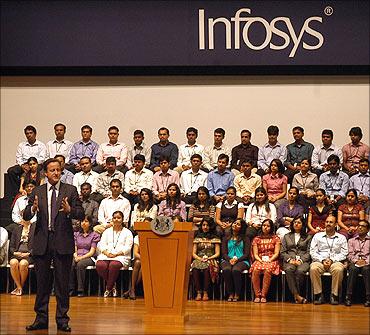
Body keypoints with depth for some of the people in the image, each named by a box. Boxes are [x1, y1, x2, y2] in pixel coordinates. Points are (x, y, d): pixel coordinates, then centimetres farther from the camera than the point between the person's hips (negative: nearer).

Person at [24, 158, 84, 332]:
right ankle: (41, 319, 16)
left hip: (63, 241, -1)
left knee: (62, 283, 4)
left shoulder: (70, 190, 3)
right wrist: (33, 208, -18)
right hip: (42, 242, 2)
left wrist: (69, 210, -22)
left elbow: (81, 214, -2)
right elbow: (26, 216, 3)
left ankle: (62, 320, 11)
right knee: (42, 283, 7)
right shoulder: (37, 192, 8)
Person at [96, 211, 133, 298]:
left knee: (114, 265, -38)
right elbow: (102, 245, 12)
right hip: (106, 255, 3)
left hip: (121, 256, -3)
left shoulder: (127, 232, 13)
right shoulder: (107, 231, 24)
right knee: (100, 265, -32)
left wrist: (116, 254, -15)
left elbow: (127, 248, 0)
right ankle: (112, 285, -13)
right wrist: (107, 253, -10)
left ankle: (108, 288, -21)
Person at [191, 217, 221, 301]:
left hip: (211, 260, -2)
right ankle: (198, 292, -31)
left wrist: (208, 258, -8)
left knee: (207, 268, -38)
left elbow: (217, 253, 8)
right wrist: (200, 258, -7)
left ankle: (205, 292, -33)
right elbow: (194, 253, 13)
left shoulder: (215, 238, 14)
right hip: (198, 260, 2)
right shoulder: (197, 238, 19)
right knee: (195, 268, -35)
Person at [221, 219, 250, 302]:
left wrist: (237, 259, -13)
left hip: (241, 261, -2)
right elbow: (224, 253, 9)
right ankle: (230, 294, -27)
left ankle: (237, 294, -25)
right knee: (226, 269, -34)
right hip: (227, 260, 2)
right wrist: (230, 259, -12)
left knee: (235, 270, -36)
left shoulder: (245, 239, 14)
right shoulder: (226, 238, 20)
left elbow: (246, 254, 4)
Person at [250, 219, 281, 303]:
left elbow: (276, 253, 5)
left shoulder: (275, 238, 14)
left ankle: (263, 295, -34)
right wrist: (260, 260, -9)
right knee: (255, 270, -35)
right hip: (259, 260, 1)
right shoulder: (256, 239, 18)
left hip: (271, 261, -1)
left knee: (267, 270, -37)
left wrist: (269, 260, -11)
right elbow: (255, 254, 10)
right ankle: (257, 295, -31)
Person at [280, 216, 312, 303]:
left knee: (300, 271, -38)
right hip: (289, 261, 1)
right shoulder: (286, 236, 24)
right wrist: (290, 259, -4)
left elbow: (309, 252, 8)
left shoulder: (308, 237, 19)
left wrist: (301, 260, -9)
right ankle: (297, 296, -38)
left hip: (303, 261, -1)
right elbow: (282, 252, 15)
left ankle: (296, 294, -28)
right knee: (289, 270, -36)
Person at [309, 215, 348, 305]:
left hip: (335, 261, -1)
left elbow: (344, 253, 6)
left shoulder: (341, 238, 17)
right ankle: (318, 294, -23)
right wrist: (322, 260, -7)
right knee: (313, 268, -34)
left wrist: (332, 260, -9)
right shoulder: (317, 236, 18)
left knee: (338, 269, -37)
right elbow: (313, 252, 9)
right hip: (319, 261, 1)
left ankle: (334, 294, -24)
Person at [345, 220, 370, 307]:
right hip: (355, 263, 1)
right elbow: (350, 254, 9)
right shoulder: (351, 240, 22)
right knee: (353, 269, -35)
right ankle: (348, 297, -37)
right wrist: (356, 261, -11)